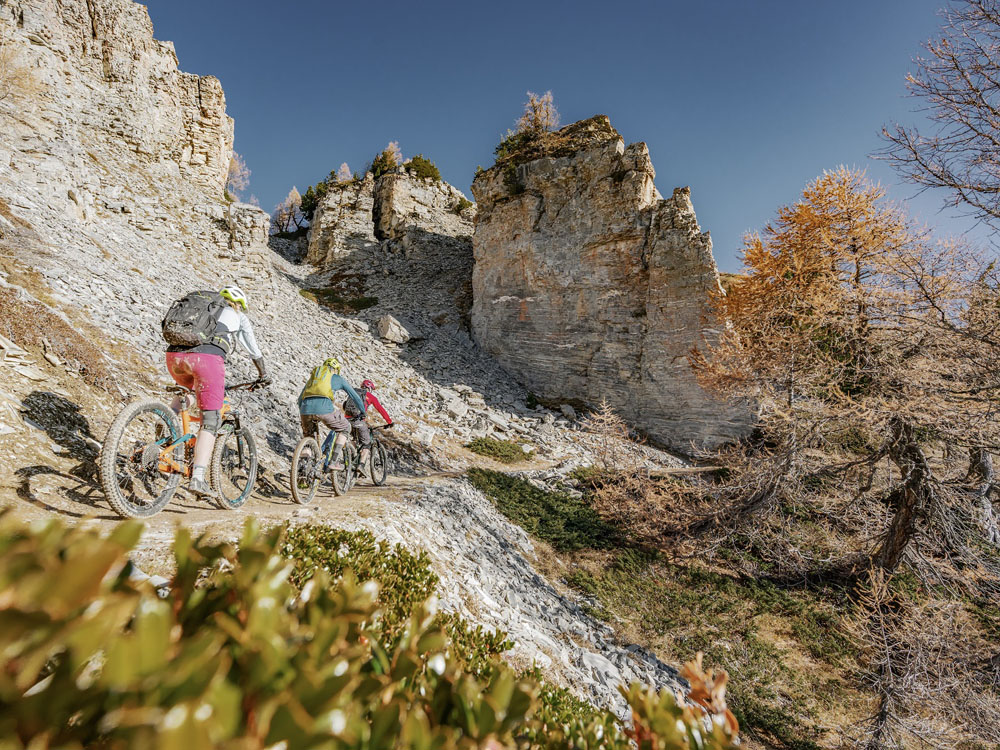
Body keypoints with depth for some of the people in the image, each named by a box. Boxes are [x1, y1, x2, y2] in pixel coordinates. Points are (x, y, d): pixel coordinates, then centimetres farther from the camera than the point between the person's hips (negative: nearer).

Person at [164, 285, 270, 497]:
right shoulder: (237, 316, 25)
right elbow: (254, 350, 31)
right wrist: (263, 375, 45)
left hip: (174, 355, 5)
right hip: (207, 357, -5)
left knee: (186, 389, 39)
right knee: (210, 421, -1)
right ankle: (198, 478, -11)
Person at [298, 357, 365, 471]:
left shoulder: (313, 377, 36)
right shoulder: (338, 379, 25)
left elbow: (300, 398, 40)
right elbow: (355, 397, 29)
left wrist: (301, 414, 53)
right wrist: (363, 414, 40)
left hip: (306, 409, 5)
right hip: (324, 407, -4)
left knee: (309, 437, 32)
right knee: (345, 428, 19)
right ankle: (336, 461, 10)